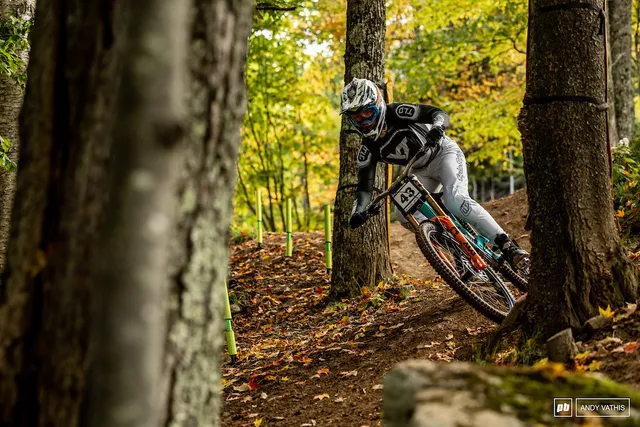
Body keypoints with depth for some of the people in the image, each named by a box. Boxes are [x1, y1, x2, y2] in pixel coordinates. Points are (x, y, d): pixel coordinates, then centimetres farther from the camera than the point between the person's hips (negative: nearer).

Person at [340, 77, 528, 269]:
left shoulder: (397, 113, -22)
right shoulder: (368, 149, -11)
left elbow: (439, 113, -26)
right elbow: (364, 186, -14)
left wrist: (437, 127, -50)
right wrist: (358, 212, -34)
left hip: (443, 153, -5)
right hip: (422, 172, 6)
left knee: (456, 200, -31)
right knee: (403, 213, -18)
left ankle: (507, 246, -30)